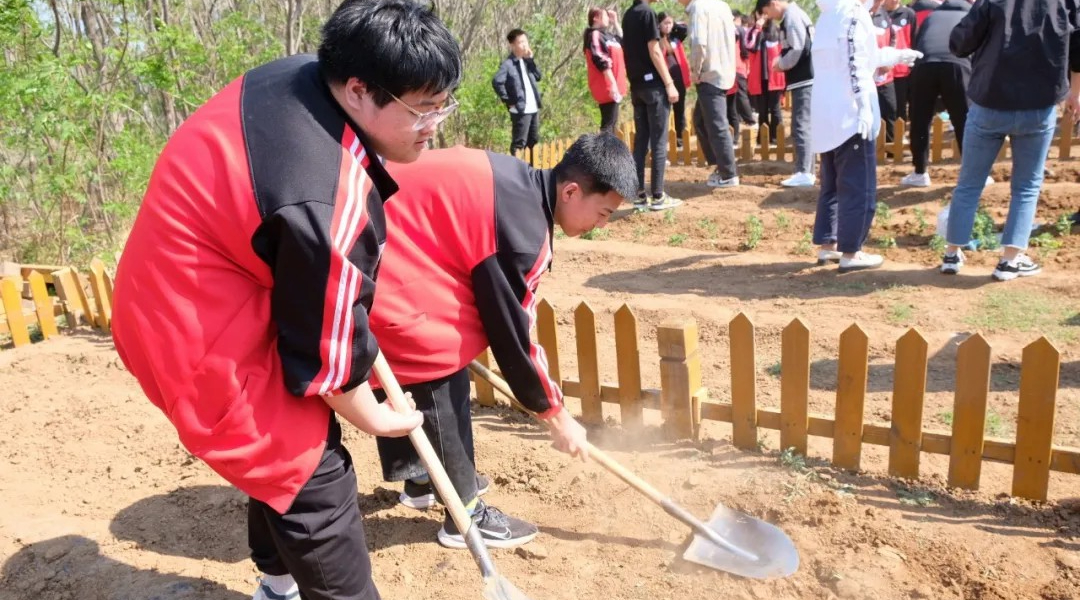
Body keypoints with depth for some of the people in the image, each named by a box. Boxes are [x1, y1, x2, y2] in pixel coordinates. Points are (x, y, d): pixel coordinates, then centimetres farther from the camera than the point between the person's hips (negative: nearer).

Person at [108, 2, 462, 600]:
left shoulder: (299, 76, -5)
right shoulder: (328, 206, -35)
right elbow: (325, 351, -22)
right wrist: (375, 418, -3)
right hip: (204, 340, -11)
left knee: (283, 451, 25)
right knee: (315, 481, 0)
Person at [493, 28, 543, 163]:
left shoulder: (526, 60, 13)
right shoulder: (508, 64, -11)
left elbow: (538, 76, 8)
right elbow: (496, 82, -23)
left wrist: (530, 60, -1)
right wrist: (508, 101, -18)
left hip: (534, 108, 8)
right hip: (520, 110, -8)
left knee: (534, 140, 16)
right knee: (519, 142, -3)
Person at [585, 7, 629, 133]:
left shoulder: (607, 35, 19)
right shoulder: (595, 35, -9)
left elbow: (623, 42, 35)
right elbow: (601, 61, -18)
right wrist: (612, 83, -23)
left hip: (613, 86, 10)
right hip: (607, 87, -10)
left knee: (612, 124, 11)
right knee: (608, 124, -13)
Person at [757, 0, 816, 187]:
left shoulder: (792, 17, -13)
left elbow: (798, 50, -20)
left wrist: (781, 63, -5)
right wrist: (781, 59, 9)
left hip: (803, 80, -10)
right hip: (806, 78, 10)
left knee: (800, 126, -11)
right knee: (805, 126, 12)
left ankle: (804, 173, -11)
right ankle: (807, 171, 17)